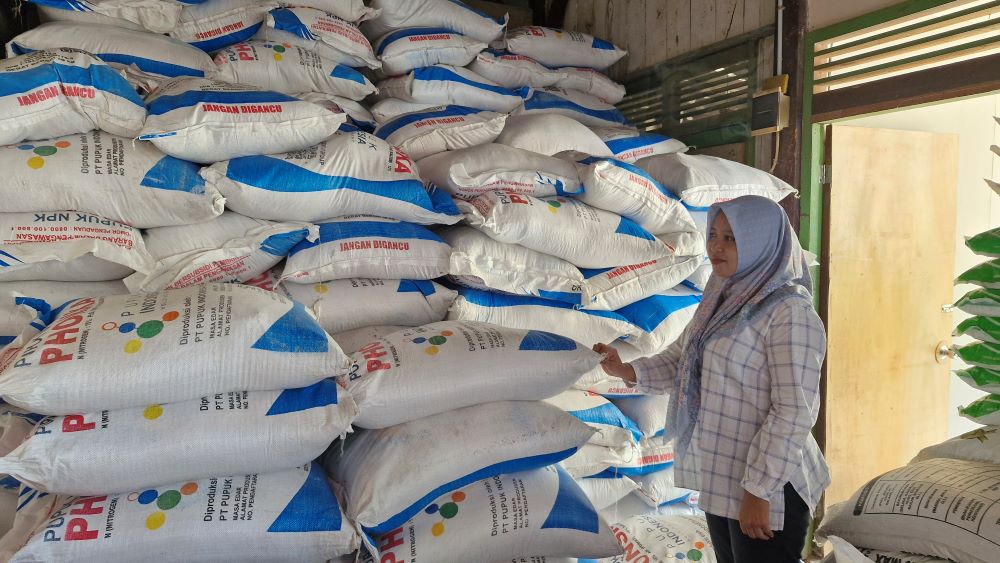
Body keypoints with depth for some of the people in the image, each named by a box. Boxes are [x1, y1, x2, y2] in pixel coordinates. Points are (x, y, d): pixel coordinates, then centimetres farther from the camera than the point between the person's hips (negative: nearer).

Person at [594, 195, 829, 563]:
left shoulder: (789, 313, -18)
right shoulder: (723, 301, 8)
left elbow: (794, 412, -21)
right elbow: (678, 361, 12)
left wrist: (759, 491, -21)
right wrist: (627, 371, -6)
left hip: (767, 484, -8)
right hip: (719, 480, 8)